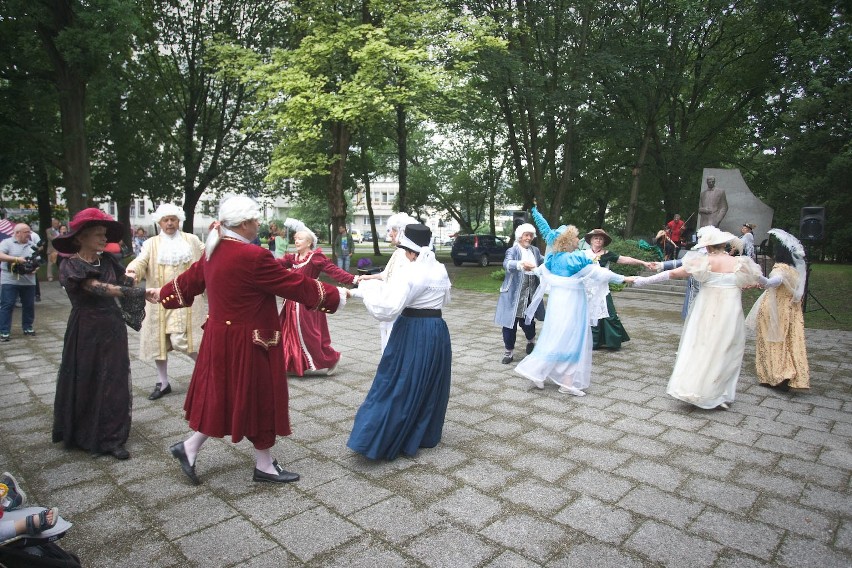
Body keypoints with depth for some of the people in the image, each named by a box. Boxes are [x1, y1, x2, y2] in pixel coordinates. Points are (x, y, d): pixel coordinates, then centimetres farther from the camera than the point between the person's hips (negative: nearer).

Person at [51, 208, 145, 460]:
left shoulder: (107, 260, 5)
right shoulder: (71, 265, -12)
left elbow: (122, 282, 8)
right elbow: (97, 287, -28)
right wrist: (127, 291, -42)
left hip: (112, 328, 4)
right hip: (86, 330, -4)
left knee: (114, 382, 4)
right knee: (84, 382, 8)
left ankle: (111, 438, 12)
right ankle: (81, 434, 28)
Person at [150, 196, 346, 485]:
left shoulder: (214, 251, 3)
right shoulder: (253, 256, -23)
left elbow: (189, 279, 19)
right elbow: (295, 284, -19)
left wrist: (161, 294, 39)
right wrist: (336, 295, -8)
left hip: (221, 336, 8)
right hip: (248, 342, -8)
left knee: (225, 397, 22)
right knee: (257, 398, 8)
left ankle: (190, 448, 29)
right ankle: (264, 466, 24)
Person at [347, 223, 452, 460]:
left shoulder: (408, 272, -18)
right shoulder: (441, 270, 5)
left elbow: (388, 308, -26)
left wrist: (368, 288, -13)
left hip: (411, 333, -7)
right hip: (437, 330, 7)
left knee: (398, 386, 2)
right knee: (431, 385, 17)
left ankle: (379, 441, 11)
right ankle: (426, 435, 31)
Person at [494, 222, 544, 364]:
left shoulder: (535, 250, 11)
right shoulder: (512, 251, -7)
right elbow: (506, 264, -28)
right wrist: (521, 264, -47)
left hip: (530, 294, 4)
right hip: (514, 294, -4)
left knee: (527, 321, 11)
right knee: (510, 323, 2)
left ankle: (531, 340, 43)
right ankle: (508, 352, 15)